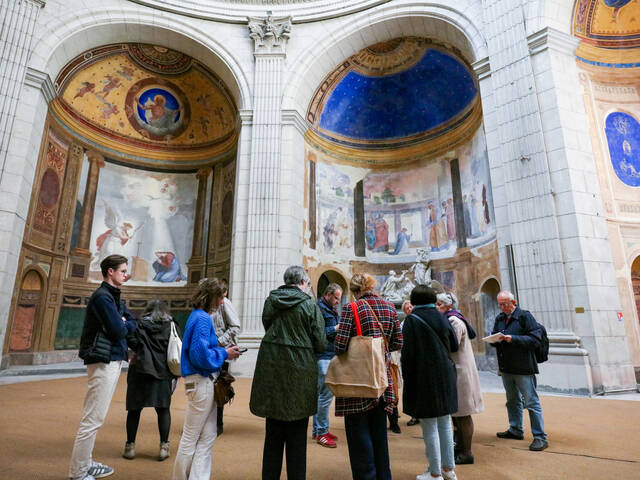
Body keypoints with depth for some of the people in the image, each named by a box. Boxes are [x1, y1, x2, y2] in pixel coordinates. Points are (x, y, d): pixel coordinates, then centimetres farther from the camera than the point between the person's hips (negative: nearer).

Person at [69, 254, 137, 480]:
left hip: (112, 361, 10)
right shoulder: (102, 296, -14)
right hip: (104, 362, -10)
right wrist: (125, 325, 0)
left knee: (94, 418, 17)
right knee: (93, 419, -3)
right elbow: (118, 331, -21)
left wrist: (123, 324, -5)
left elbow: (133, 323, 15)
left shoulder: (113, 296, 16)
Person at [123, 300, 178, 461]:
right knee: (163, 409, 8)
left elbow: (131, 340, -14)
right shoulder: (171, 326, 4)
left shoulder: (140, 324, 2)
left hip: (140, 370, -1)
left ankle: (130, 446, 17)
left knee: (134, 408, 11)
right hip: (163, 372, 1)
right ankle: (164, 446, 9)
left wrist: (140, 351, 4)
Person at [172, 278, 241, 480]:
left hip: (205, 382, 10)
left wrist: (224, 350, 10)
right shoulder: (202, 318, -18)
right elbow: (201, 355, -24)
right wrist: (224, 354, -11)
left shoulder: (197, 316, 12)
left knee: (207, 437, 15)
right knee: (191, 437, 8)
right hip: (201, 381, -10)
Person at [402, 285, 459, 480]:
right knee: (445, 424, 17)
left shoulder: (412, 320, -12)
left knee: (429, 427, 5)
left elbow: (408, 352, -14)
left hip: (424, 378, -5)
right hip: (445, 377, 6)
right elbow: (454, 345, 10)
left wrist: (407, 377, -4)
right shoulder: (442, 318, 2)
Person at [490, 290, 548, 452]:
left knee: (531, 402, -1)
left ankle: (540, 437, 9)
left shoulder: (525, 316, -9)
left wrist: (513, 339, -24)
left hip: (523, 368, -7)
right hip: (506, 368, 7)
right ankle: (515, 430, 32)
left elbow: (535, 338, -16)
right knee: (512, 401, 18)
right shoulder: (499, 319, 11)